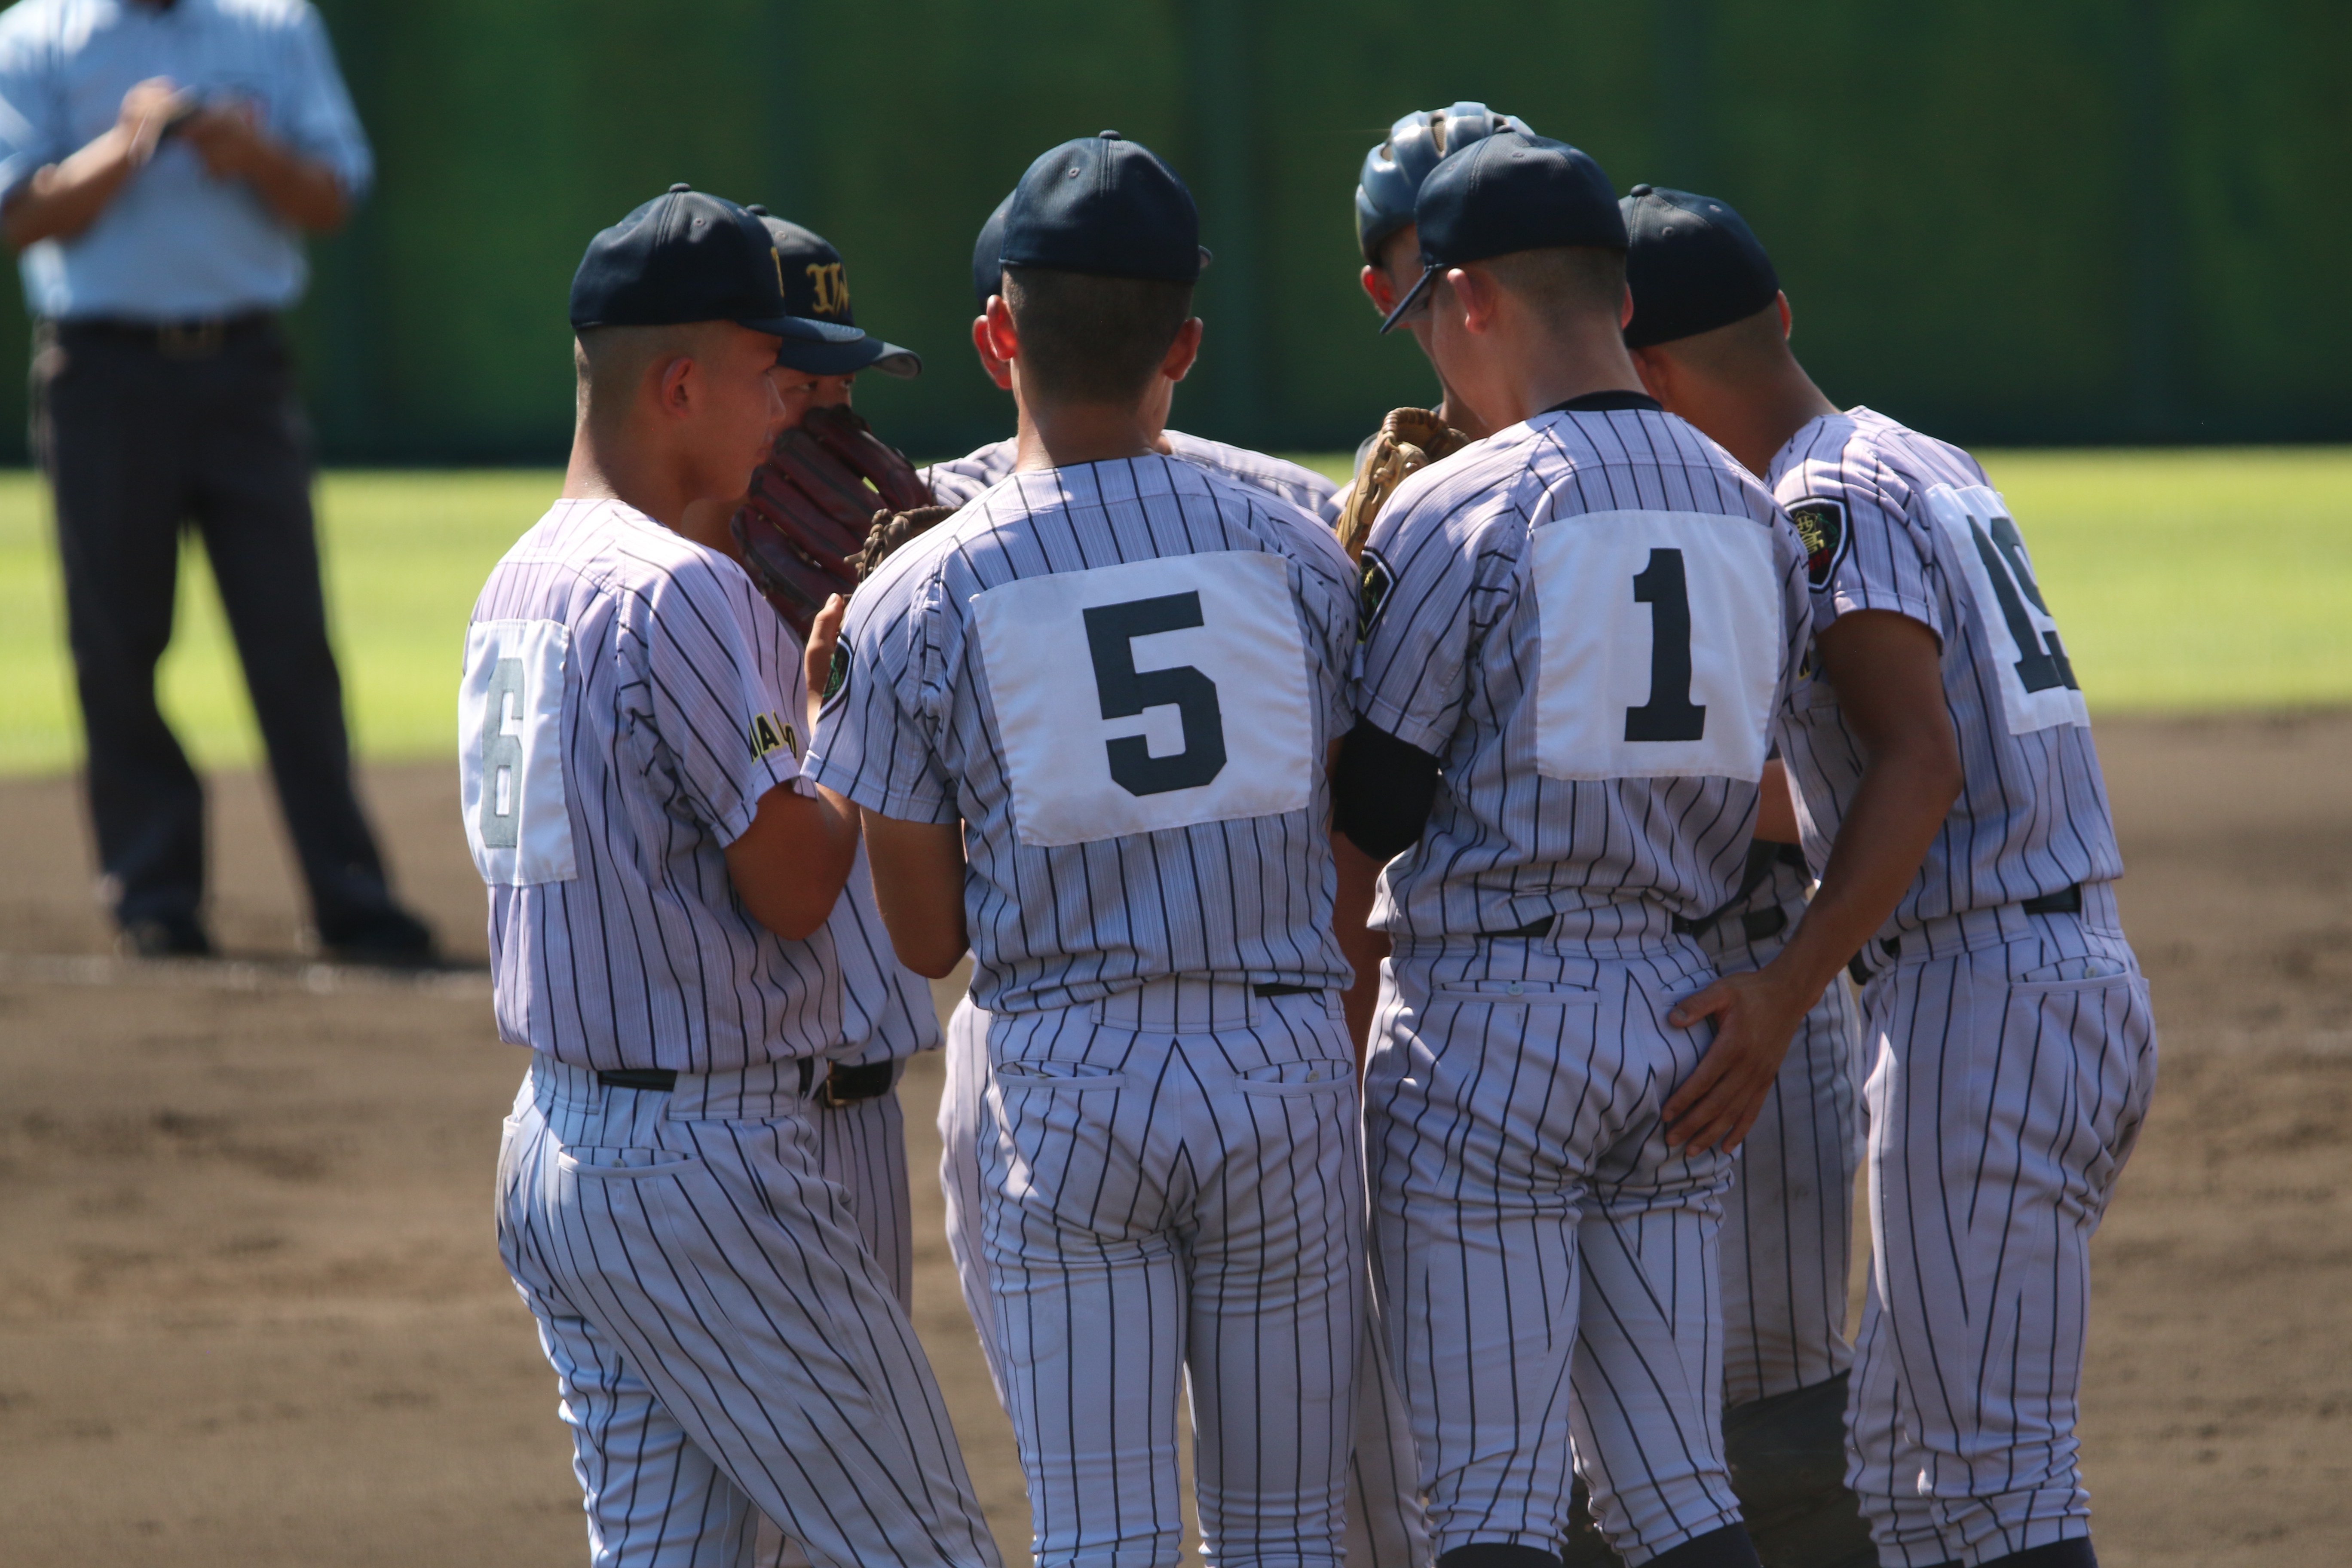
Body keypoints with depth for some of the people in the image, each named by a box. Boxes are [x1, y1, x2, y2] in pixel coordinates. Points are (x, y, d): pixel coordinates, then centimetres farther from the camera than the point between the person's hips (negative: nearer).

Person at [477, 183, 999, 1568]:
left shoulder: (515, 588, 12)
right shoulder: (680, 592, -17)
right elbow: (794, 887, -16)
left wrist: (810, 689, 16)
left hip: (552, 1151, 9)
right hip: (708, 1166, -9)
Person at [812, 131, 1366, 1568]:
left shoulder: (919, 600, -4)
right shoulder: (1296, 551, 0)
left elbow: (927, 936, 3)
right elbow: (1355, 860, 5)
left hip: (1065, 1087, -1)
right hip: (1285, 1071, 1)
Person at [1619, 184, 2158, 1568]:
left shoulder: (1830, 500, -10)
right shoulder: (1938, 469, 18)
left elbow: (1922, 763, -21)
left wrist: (1794, 984, -28)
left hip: (1978, 1004, -10)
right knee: (1905, 1455, 15)